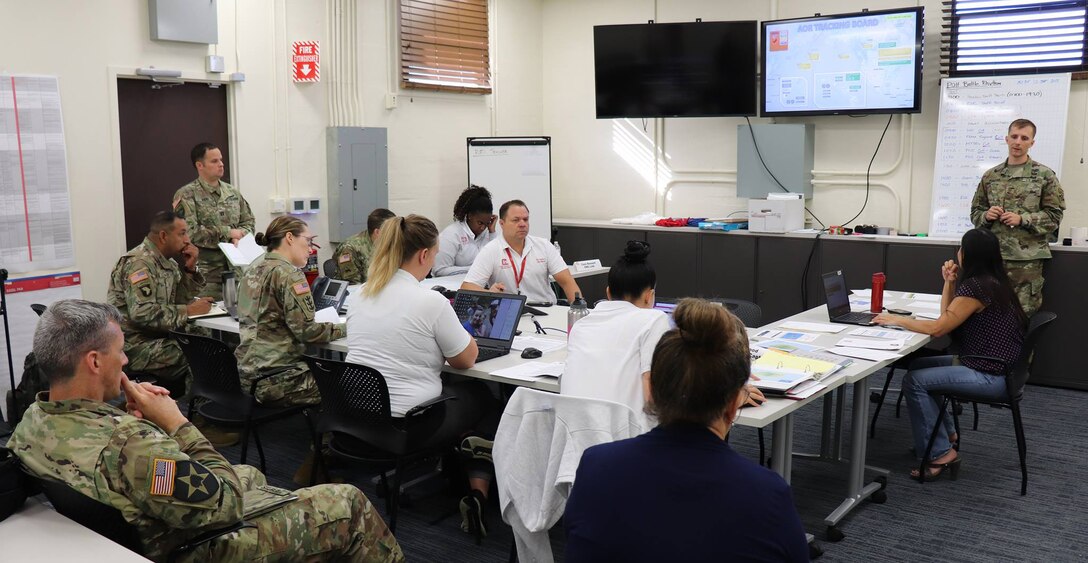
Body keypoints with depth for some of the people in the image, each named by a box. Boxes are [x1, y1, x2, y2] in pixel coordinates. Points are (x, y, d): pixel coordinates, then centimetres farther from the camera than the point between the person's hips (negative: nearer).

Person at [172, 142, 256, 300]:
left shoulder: (232, 192, 14)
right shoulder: (186, 195, -3)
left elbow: (248, 221, 17)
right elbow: (190, 232, -14)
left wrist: (239, 237, -5)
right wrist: (227, 233, -11)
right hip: (206, 268, -5)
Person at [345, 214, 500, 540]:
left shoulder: (361, 294, 3)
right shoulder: (430, 302, -18)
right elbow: (466, 360, -6)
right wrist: (457, 330, 13)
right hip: (408, 424, -7)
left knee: (460, 391, 30)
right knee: (485, 399, 22)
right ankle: (478, 494, 12)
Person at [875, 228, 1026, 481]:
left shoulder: (976, 286, -21)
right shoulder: (991, 281, 10)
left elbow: (938, 328, -17)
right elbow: (949, 317, 16)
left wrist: (897, 319, -7)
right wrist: (949, 282, 6)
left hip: (991, 375, -11)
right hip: (986, 364, 11)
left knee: (914, 381, -13)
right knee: (917, 366, 15)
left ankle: (941, 453, -5)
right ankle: (947, 434, 23)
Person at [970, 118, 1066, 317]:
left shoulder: (1045, 175, 2)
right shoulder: (990, 176, 11)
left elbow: (1055, 215, -2)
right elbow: (975, 211, 15)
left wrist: (1022, 219, -14)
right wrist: (986, 215, -7)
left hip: (1027, 258, -3)